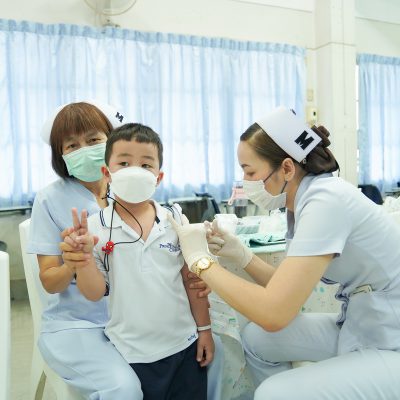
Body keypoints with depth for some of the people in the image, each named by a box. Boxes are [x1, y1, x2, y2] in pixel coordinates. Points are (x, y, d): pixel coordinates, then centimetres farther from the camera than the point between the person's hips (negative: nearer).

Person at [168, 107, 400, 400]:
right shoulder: (305, 199, 1)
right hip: (362, 328, 8)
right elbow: (287, 289, 8)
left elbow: (273, 313, -31)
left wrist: (201, 260, -20)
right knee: (256, 339, 4)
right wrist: (241, 256, -6)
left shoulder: (326, 200, -26)